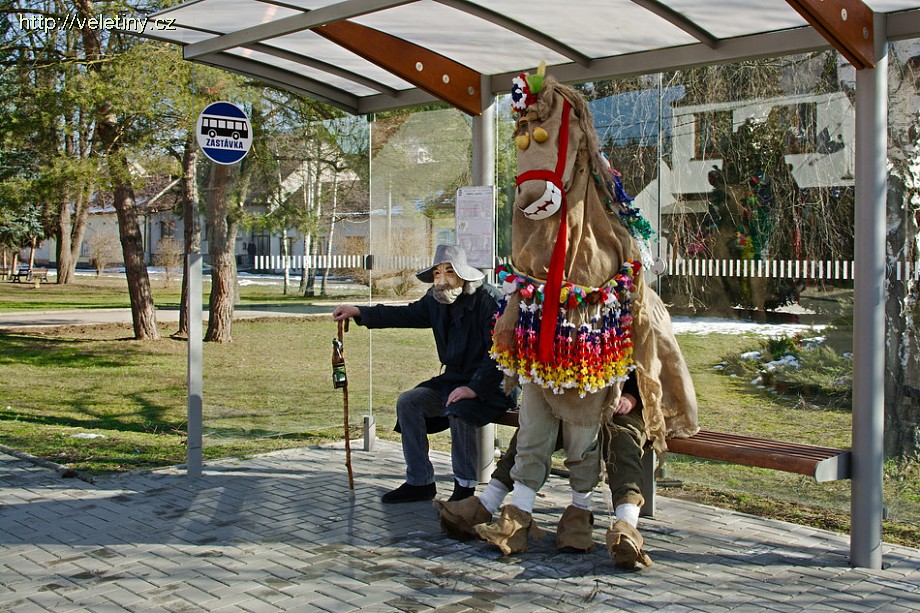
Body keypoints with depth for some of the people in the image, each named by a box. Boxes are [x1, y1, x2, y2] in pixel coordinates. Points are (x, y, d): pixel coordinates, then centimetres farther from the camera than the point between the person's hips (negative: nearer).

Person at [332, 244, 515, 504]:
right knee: (408, 402, -6)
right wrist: (359, 312, 7)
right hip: (455, 379, 8)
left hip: (492, 385, -8)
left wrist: (475, 387, -29)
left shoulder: (488, 299, -18)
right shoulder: (436, 299, 4)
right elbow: (407, 314, 15)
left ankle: (465, 487, -16)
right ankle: (419, 482, -1)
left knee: (459, 411, -34)